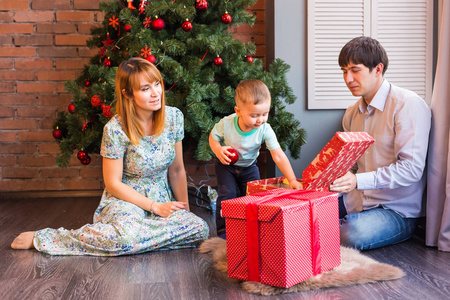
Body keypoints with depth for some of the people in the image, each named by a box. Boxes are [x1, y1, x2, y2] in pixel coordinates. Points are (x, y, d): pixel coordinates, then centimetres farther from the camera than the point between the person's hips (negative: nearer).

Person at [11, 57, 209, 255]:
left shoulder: (174, 117, -4)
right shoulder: (115, 129, -16)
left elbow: (176, 170, 6)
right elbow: (113, 184, -10)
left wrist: (184, 209, 7)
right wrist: (155, 207, -14)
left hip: (163, 201, 4)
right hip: (125, 200, -4)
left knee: (200, 229, -25)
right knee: (126, 237, -39)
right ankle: (41, 238, -19)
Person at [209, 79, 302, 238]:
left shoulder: (265, 130, -28)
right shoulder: (226, 124, -29)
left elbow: (279, 156, -30)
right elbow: (213, 137, -8)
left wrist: (292, 179, -39)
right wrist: (218, 150, -31)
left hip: (249, 166, 2)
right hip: (226, 165, -2)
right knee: (227, 194, -14)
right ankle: (223, 231, 2)